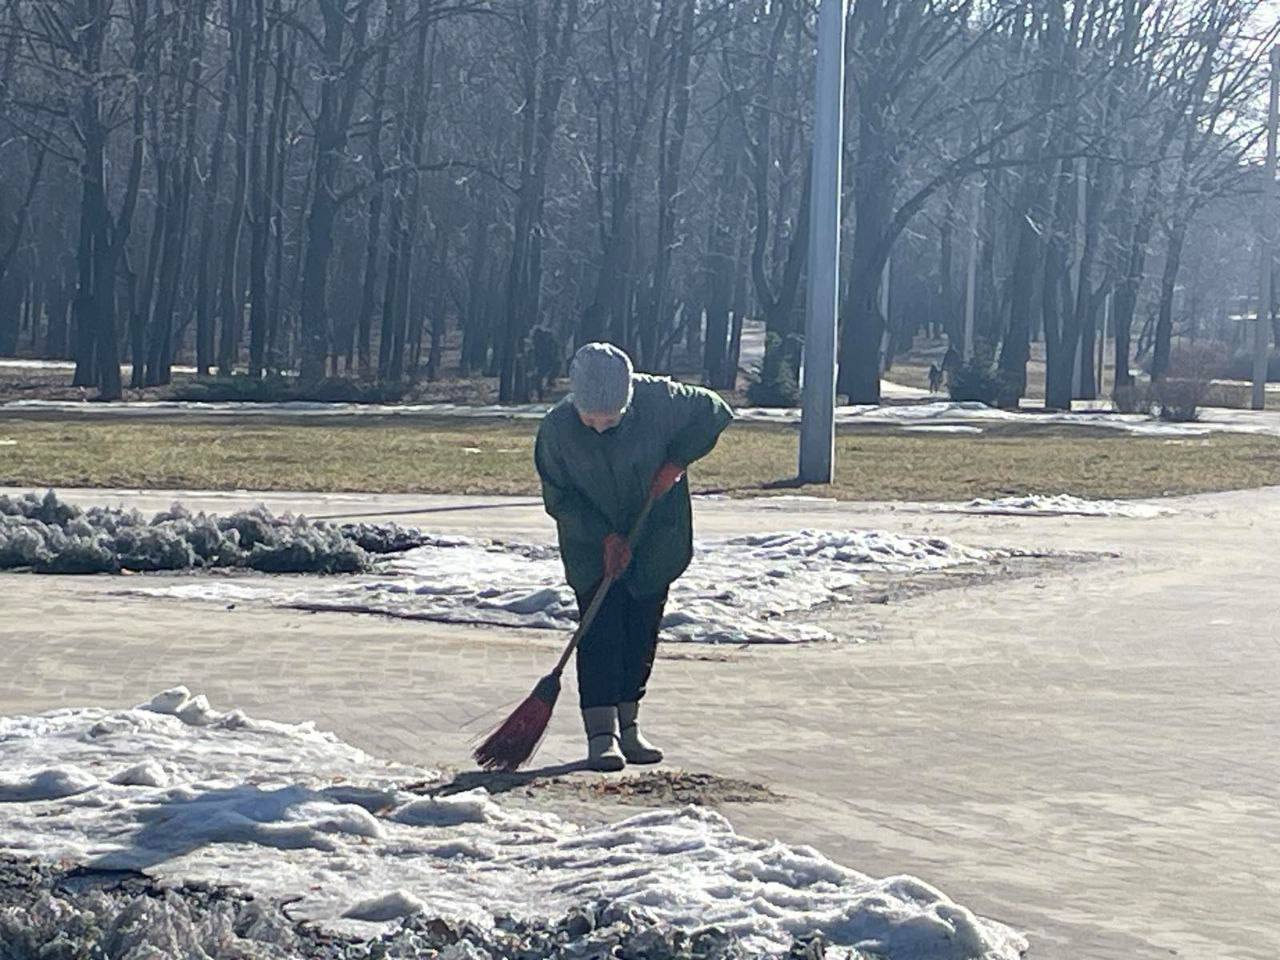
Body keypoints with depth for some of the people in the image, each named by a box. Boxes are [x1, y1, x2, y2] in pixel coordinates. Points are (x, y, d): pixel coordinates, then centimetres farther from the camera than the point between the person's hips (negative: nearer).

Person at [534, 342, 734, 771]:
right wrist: (605, 537, -19)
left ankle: (628, 727, 18)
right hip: (592, 548, -1)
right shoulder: (556, 428, -20)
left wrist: (677, 461, -14)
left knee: (642, 637, 7)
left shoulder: (658, 400, -21)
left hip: (655, 545, 1)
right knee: (600, 634, -11)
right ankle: (601, 735, -11)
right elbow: (558, 497, -10)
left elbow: (713, 412, -3)